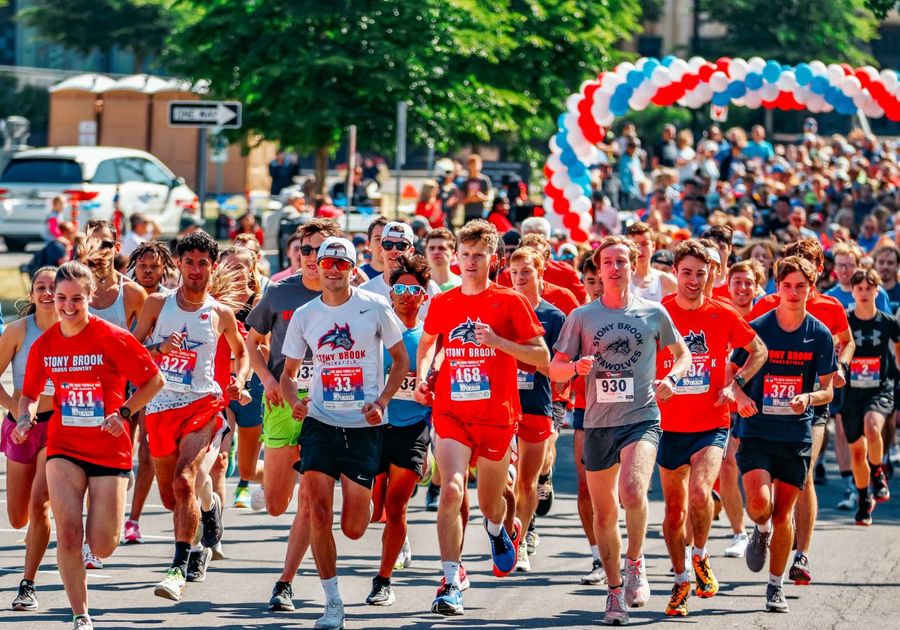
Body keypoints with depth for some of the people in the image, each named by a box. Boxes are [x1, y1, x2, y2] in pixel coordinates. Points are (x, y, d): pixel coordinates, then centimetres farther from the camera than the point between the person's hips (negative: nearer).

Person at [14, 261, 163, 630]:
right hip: (64, 447, 2)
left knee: (102, 548, -3)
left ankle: (110, 519, 35)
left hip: (110, 450, -2)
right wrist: (26, 418, -5)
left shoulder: (112, 338, -10)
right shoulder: (44, 345, 2)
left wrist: (123, 412, -15)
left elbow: (154, 381, -4)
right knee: (68, 533, -16)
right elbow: (30, 394, 16)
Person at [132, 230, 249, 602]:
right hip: (160, 406, 3)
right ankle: (209, 504, 47)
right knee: (171, 498, 11)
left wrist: (240, 380, 2)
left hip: (202, 403, -3)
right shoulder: (157, 304, 4)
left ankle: (179, 569, -25)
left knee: (184, 482, -24)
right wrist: (160, 348, -14)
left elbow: (242, 352, 22)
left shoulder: (221, 314, 5)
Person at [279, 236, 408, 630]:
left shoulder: (374, 308, -2)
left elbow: (401, 359, 6)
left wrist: (382, 402, -8)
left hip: (364, 425, -2)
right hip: (320, 423, 2)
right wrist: (293, 402, -8)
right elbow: (289, 372, 13)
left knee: (353, 529, 0)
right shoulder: (304, 316, 5)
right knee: (318, 510, -14)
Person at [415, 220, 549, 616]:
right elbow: (427, 344, 25)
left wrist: (496, 341, -17)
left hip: (496, 416, -1)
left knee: (489, 503, 13)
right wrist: (422, 376, 5)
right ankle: (451, 583, -21)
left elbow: (542, 357, -5)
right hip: (451, 414, 1)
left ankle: (500, 531, 53)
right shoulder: (442, 304, 5)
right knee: (451, 490, -20)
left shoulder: (510, 303, -3)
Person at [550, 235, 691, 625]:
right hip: (598, 422, 2)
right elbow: (554, 369, 8)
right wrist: (575, 367, -15)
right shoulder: (581, 317, 5)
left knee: (633, 491, -27)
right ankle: (615, 590, 21)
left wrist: (671, 379, -2)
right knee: (604, 512, 6)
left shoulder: (653, 314, 5)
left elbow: (682, 353, 18)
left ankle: (635, 563, -4)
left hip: (642, 418, -2)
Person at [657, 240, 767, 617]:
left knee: (700, 492, -23)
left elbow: (759, 351, 12)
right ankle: (681, 582, 25)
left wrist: (735, 384, -2)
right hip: (670, 425, 1)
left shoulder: (722, 315, -2)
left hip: (712, 424, -1)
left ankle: (700, 557, 4)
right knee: (675, 508, 8)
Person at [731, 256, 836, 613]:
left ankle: (776, 587, 18)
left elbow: (827, 391, 6)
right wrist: (741, 397, -17)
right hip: (756, 432, -1)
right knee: (759, 503, -18)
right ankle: (761, 531, 19)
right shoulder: (756, 328, -3)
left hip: (797, 435, 1)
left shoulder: (821, 336, 0)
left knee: (783, 513, 4)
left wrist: (809, 398, -16)